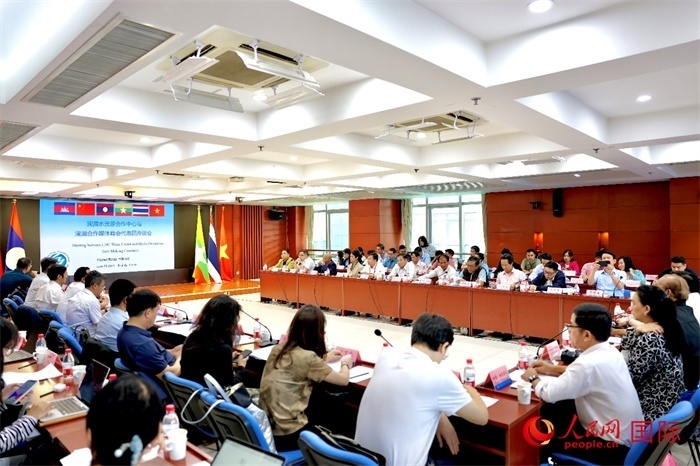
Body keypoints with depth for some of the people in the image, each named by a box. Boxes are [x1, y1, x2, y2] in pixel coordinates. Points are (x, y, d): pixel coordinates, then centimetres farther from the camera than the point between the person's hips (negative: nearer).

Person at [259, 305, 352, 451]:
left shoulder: (278, 349, 0)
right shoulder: (308, 358, -20)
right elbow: (343, 380, -6)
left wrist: (324, 358, 26)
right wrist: (345, 363, 14)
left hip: (266, 427, 7)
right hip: (287, 435, -7)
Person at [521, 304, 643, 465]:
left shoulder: (589, 363, -29)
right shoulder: (610, 352, -3)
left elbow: (549, 394, -23)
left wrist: (533, 378, -3)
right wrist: (553, 368, 13)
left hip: (613, 448, -8)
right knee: (555, 410, 13)